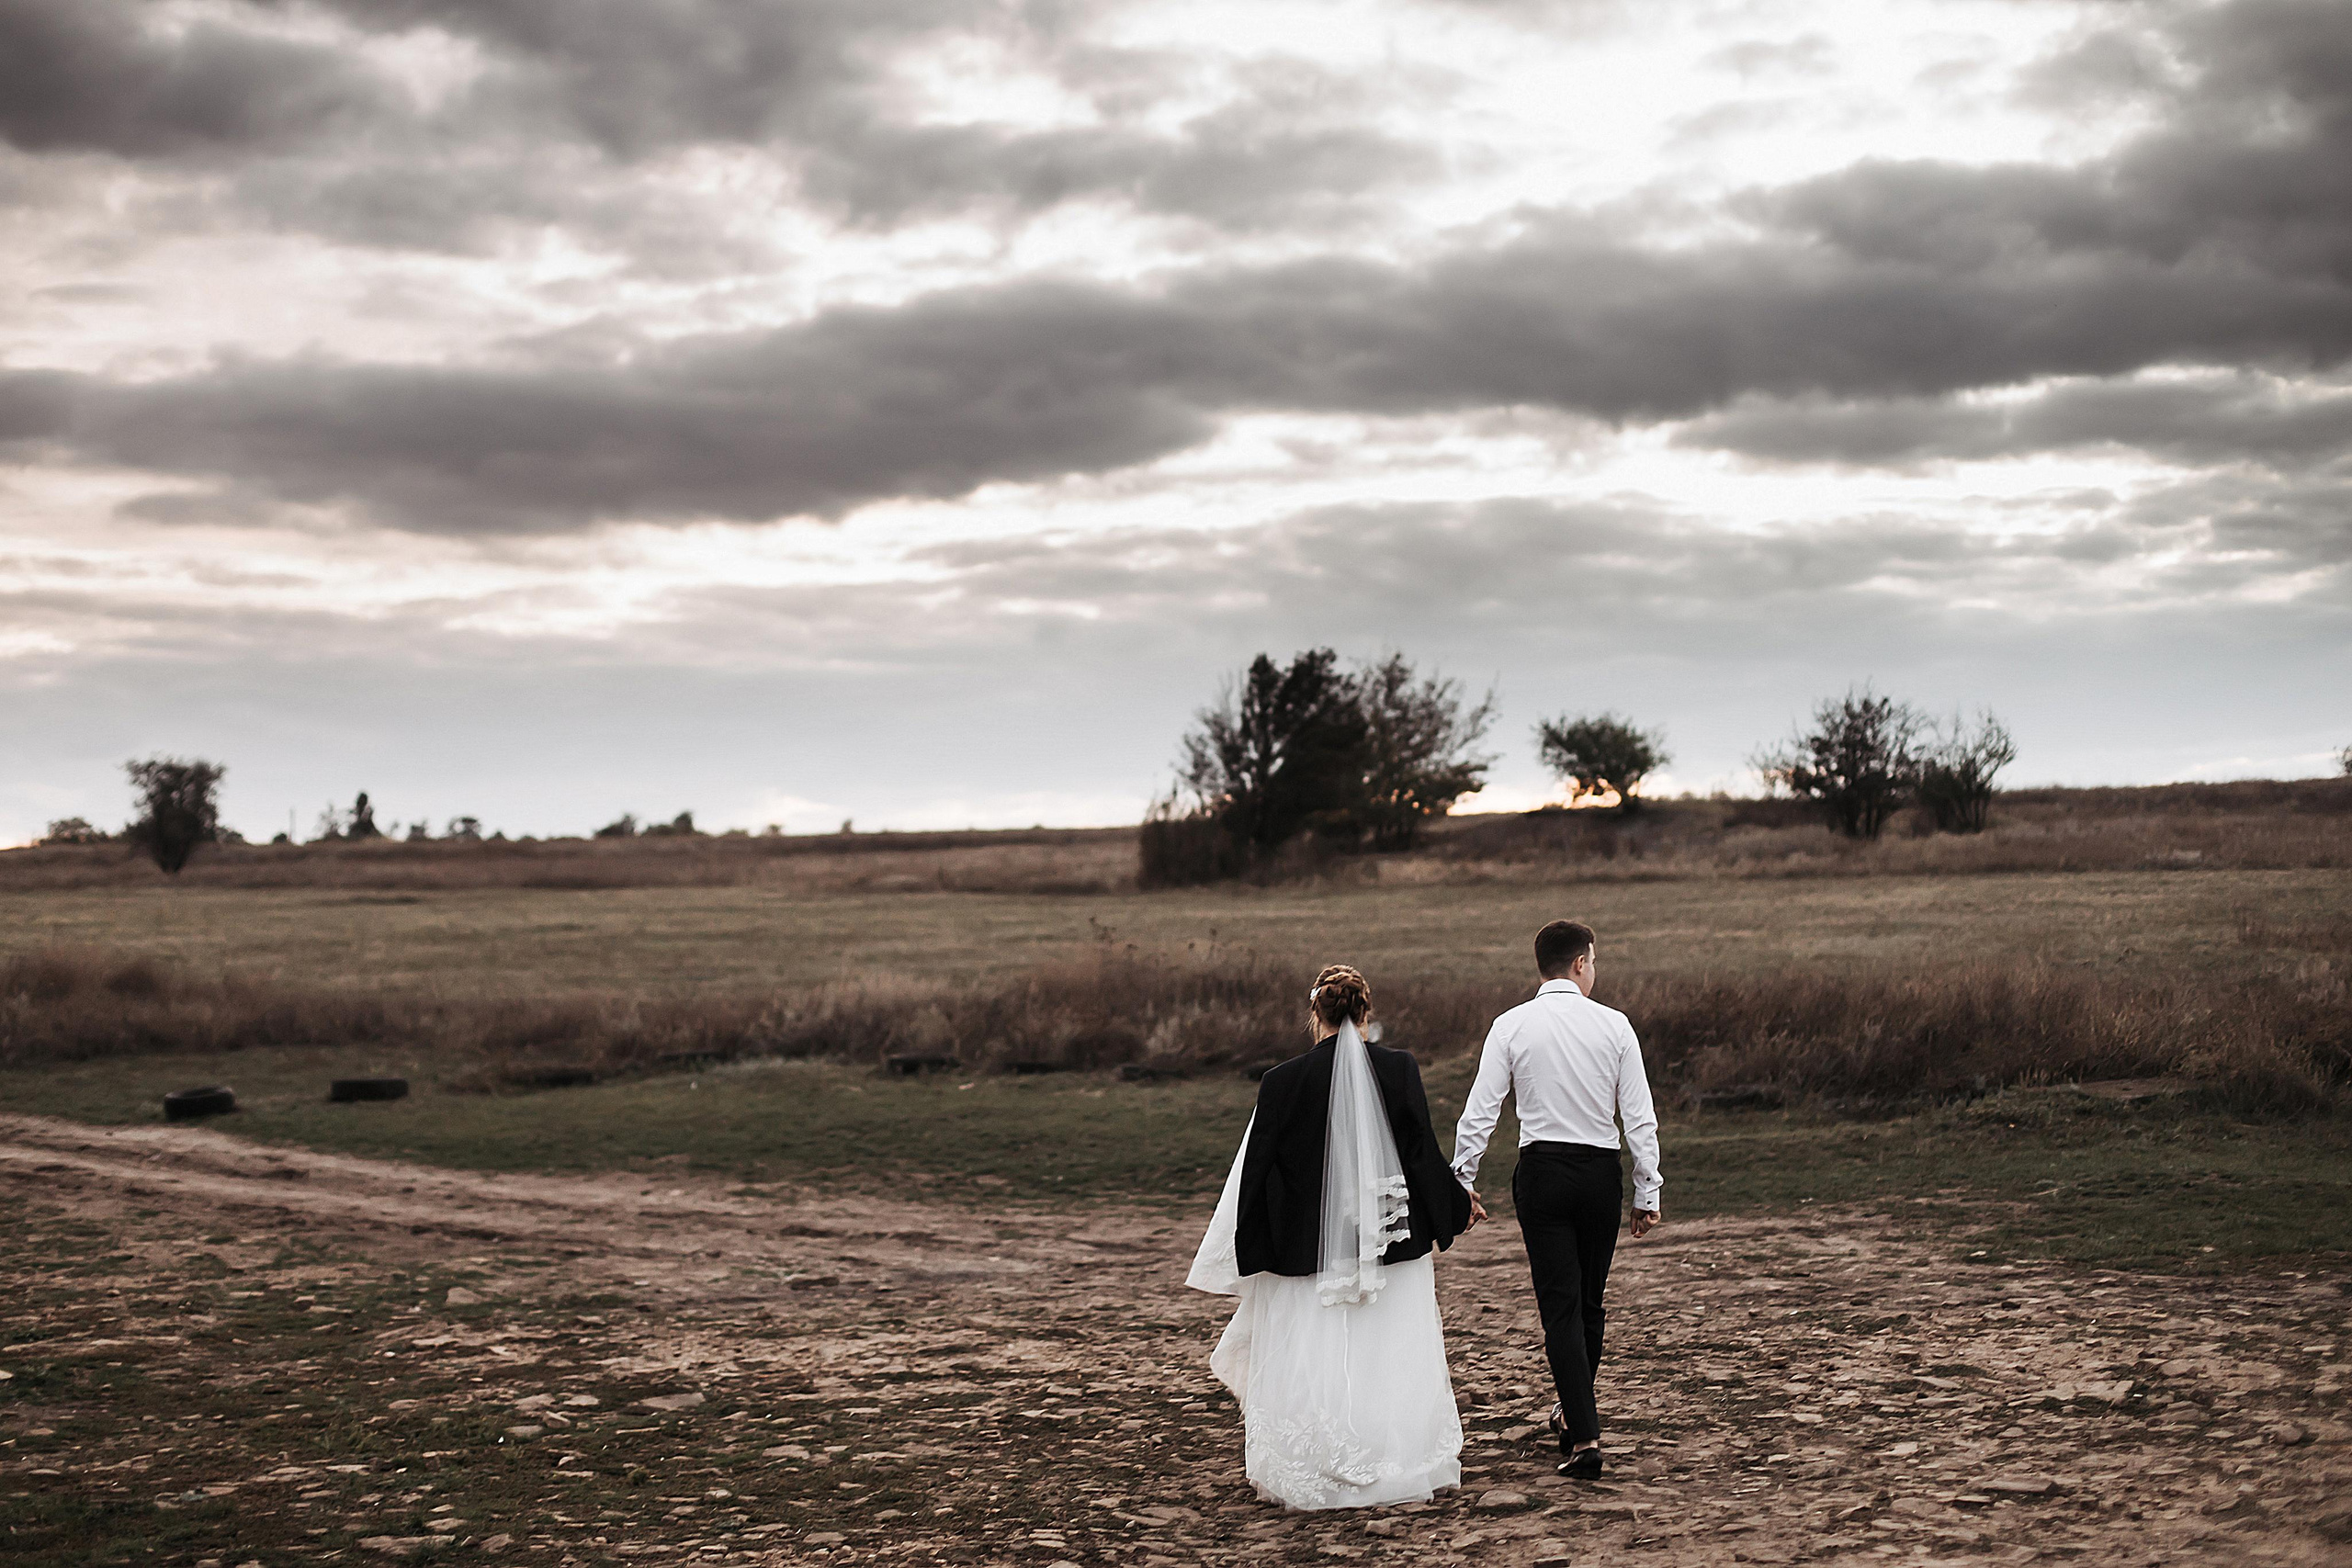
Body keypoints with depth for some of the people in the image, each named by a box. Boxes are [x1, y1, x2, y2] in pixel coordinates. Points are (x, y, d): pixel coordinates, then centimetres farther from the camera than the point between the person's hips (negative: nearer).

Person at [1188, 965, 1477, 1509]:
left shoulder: (1283, 1082, -9)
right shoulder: (1399, 1070, -7)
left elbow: (1257, 1173, -4)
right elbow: (1424, 1152, -2)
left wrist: (1251, 1254, 7)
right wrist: (1456, 1207, 16)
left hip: (1308, 1250, -1)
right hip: (1392, 1247, 1)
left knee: (1310, 1364, 9)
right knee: (1390, 1360, 12)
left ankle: (1313, 1475, 10)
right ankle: (1400, 1469, 16)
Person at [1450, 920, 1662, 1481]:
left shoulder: (1511, 1026, -3)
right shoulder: (1613, 1025, -3)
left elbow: (1480, 1111, -5)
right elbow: (1640, 1117, -2)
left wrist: (1463, 1180, 4)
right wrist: (1647, 1193, 5)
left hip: (1542, 1169, -1)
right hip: (1601, 1170, 1)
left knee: (1560, 1306, -1)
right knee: (1590, 1303, 17)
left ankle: (1585, 1438, -10)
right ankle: (1573, 1413, 33)